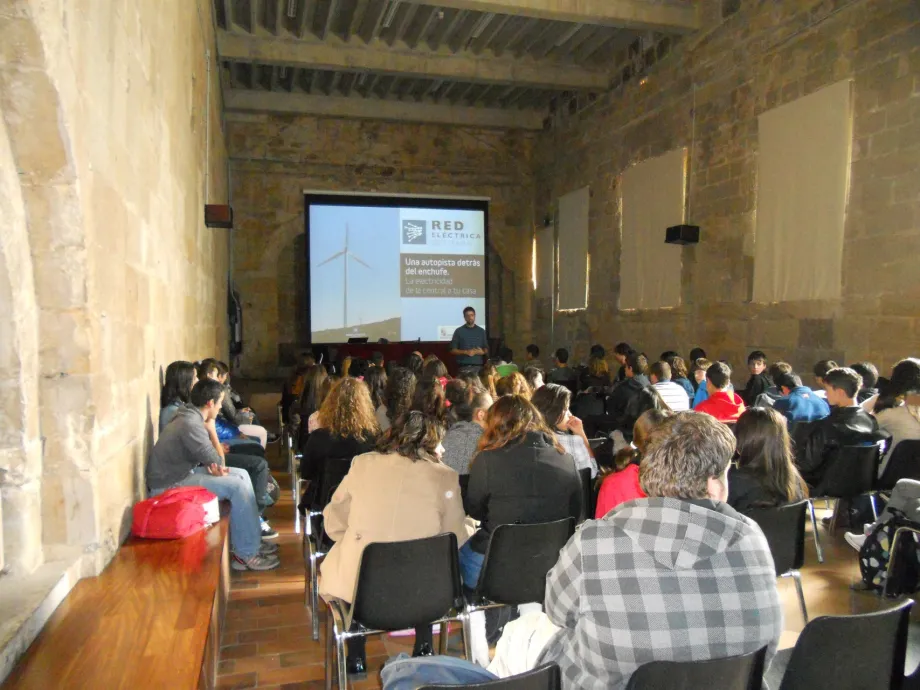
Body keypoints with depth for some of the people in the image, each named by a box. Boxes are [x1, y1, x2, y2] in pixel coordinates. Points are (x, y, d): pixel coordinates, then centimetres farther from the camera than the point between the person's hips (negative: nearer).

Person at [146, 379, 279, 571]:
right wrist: (211, 430, -6)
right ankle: (246, 554, -8)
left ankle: (250, 540, 12)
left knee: (241, 475, 7)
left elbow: (205, 455, 13)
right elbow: (216, 460, -19)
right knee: (238, 486, -18)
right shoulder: (190, 424, -25)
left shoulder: (191, 417, 7)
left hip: (182, 473, 10)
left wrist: (214, 465, -8)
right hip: (169, 486, -10)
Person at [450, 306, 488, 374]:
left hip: (478, 366, 2)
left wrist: (482, 352, -6)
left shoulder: (481, 331, 12)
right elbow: (453, 350, 2)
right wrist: (465, 352, -12)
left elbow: (486, 349, 17)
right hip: (464, 367, -2)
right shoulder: (459, 331, 4)